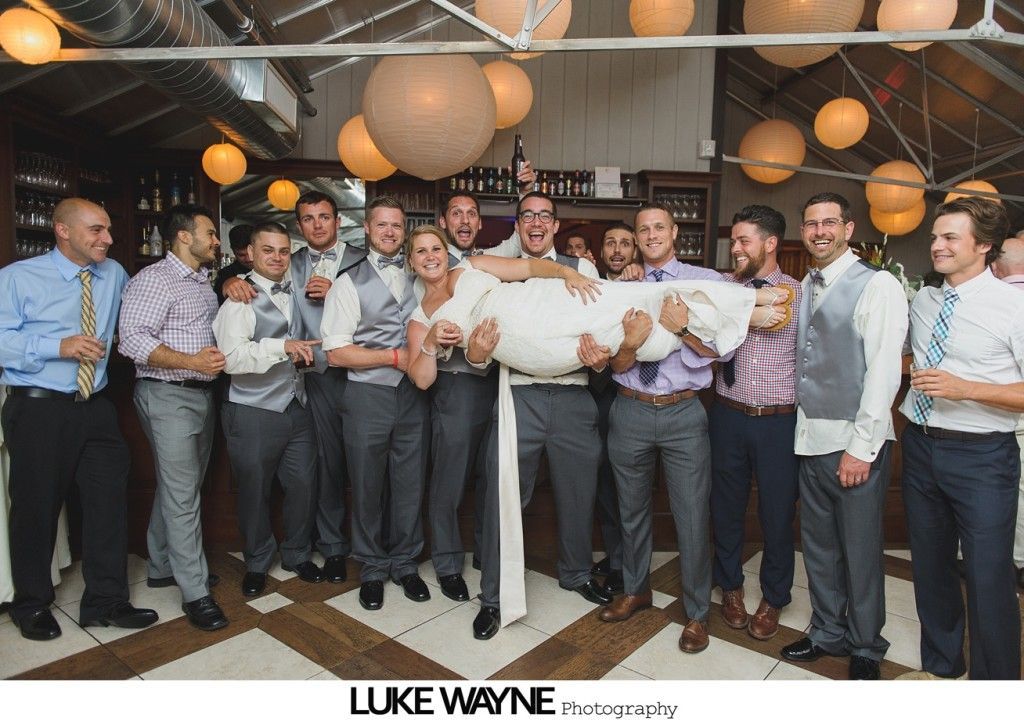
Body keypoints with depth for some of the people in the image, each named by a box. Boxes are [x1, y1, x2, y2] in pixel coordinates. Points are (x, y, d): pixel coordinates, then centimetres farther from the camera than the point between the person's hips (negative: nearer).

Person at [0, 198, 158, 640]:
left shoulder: (114, 274, 9)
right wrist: (59, 346, -21)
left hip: (96, 407, 4)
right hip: (39, 409, -4)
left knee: (109, 500, 5)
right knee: (37, 507, 8)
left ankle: (105, 601, 20)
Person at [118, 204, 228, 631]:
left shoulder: (204, 282, 17)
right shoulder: (154, 279, -11)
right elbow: (133, 339, -20)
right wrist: (190, 362, -29)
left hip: (201, 393, 9)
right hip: (167, 395, -9)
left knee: (179, 487, 17)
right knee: (182, 495, -5)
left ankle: (163, 567, 33)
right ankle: (195, 592, 3)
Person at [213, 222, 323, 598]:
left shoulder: (295, 292, 9)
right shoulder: (240, 299, -11)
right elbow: (232, 357, -24)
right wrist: (283, 347, -32)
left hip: (298, 407, 5)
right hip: (253, 412, -5)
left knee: (303, 485, 10)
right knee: (254, 490, 11)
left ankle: (297, 554, 33)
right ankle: (256, 563, 33)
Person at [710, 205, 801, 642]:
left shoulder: (799, 294, -3)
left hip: (780, 420, -2)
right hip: (728, 414, 2)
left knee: (777, 512, 11)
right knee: (726, 506, 15)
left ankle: (773, 598, 34)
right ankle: (730, 586, 39)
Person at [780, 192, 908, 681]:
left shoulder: (877, 286, -10)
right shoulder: (805, 287, 11)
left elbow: (883, 371, -15)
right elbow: (805, 361, 10)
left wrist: (861, 447, -17)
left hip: (854, 442, -6)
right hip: (810, 436, 6)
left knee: (860, 549, 8)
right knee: (818, 543, 17)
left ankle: (865, 649, 30)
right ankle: (828, 633, 36)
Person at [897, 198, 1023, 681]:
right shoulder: (922, 301, 8)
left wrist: (964, 388, -24)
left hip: (981, 456, -6)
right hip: (920, 446, 6)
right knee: (930, 567, 18)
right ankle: (939, 666, 39)